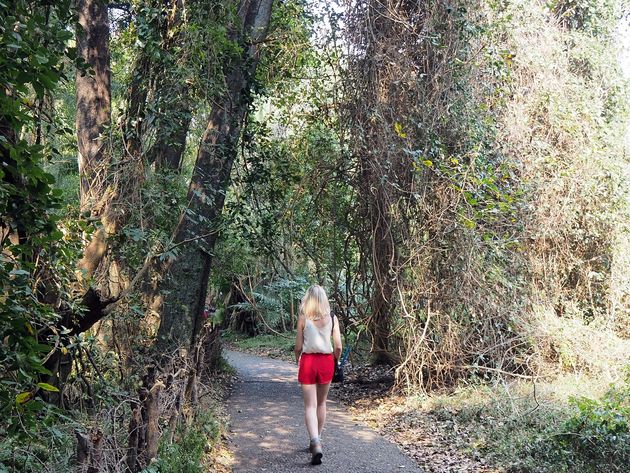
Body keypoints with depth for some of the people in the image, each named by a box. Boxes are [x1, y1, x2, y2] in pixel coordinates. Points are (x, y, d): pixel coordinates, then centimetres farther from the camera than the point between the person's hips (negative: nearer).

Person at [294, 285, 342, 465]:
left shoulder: (303, 318, -5)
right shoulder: (332, 318, -1)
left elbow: (298, 346, -2)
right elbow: (338, 347, -2)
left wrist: (297, 360, 16)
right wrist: (335, 361, 16)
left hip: (308, 361, -2)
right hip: (326, 362, 2)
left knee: (310, 406, -2)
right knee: (321, 403, 19)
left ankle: (316, 444, -19)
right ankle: (316, 441, 29)